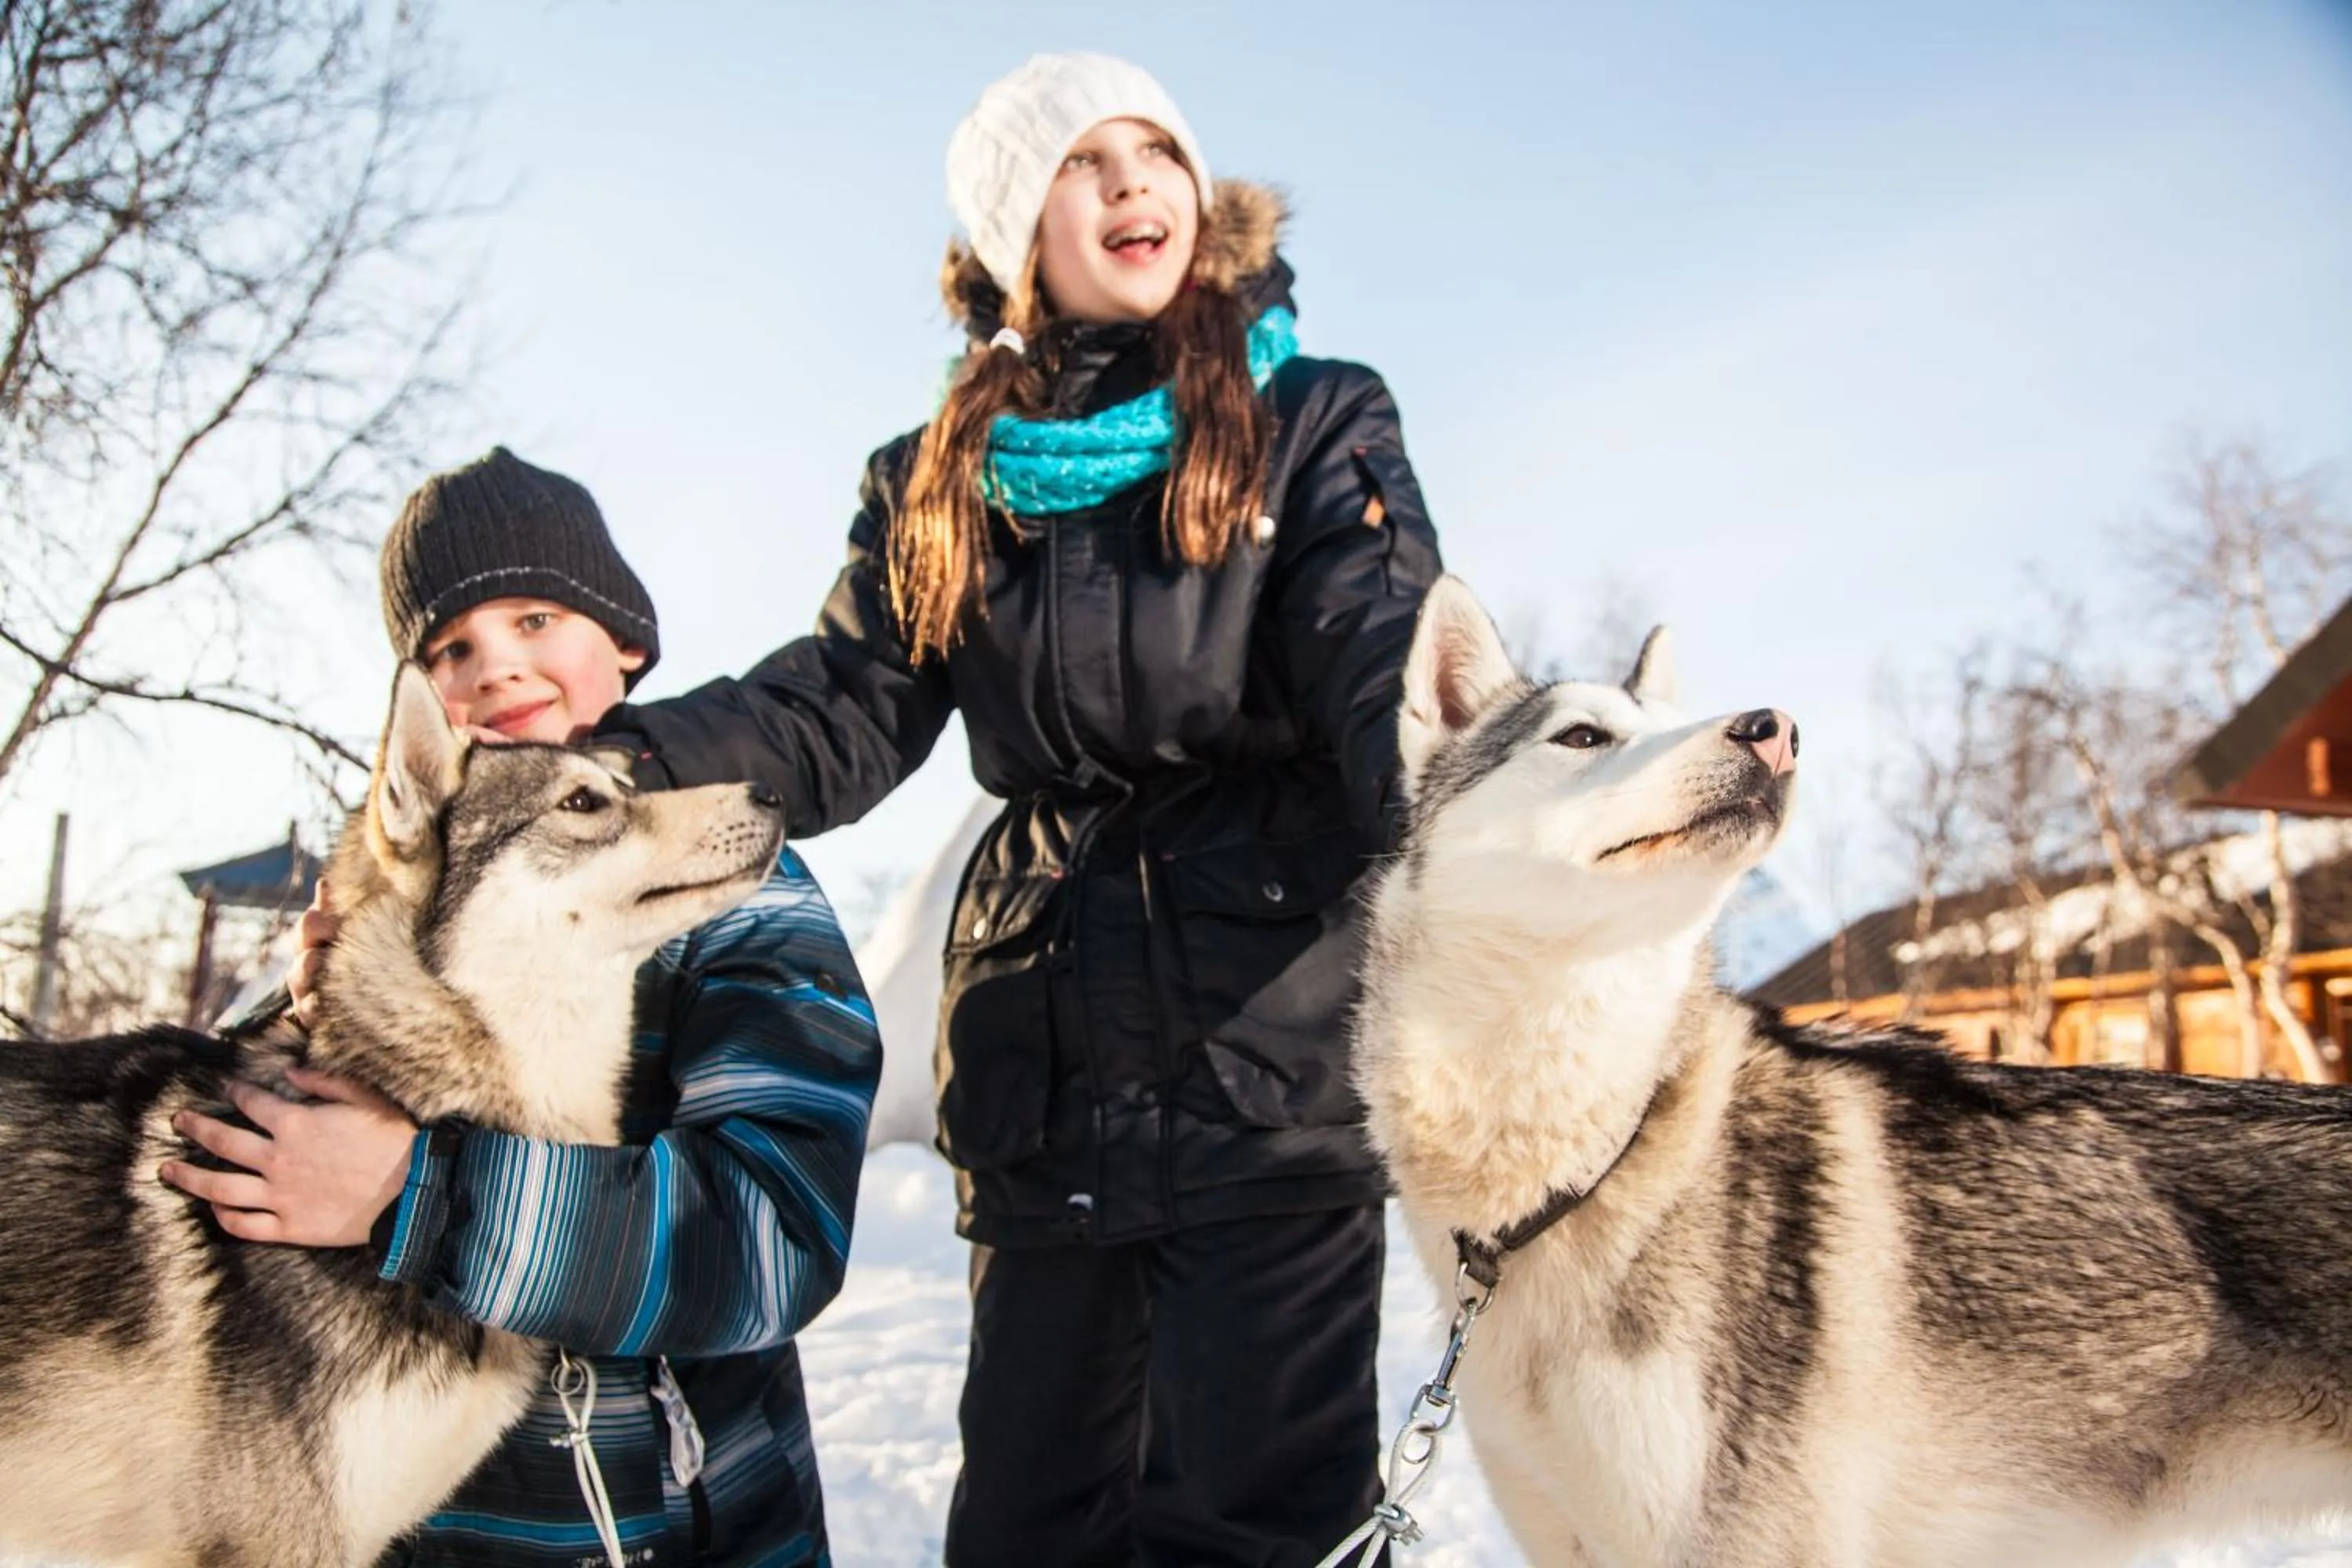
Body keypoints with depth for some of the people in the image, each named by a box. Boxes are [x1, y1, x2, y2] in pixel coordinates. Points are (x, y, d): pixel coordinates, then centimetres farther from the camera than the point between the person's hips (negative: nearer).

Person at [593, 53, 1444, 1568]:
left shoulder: (1314, 423, 5)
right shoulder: (938, 489, 13)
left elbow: (1387, 671, -10)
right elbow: (835, 716, 4)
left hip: (1273, 1054, -3)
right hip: (1044, 1086, 4)